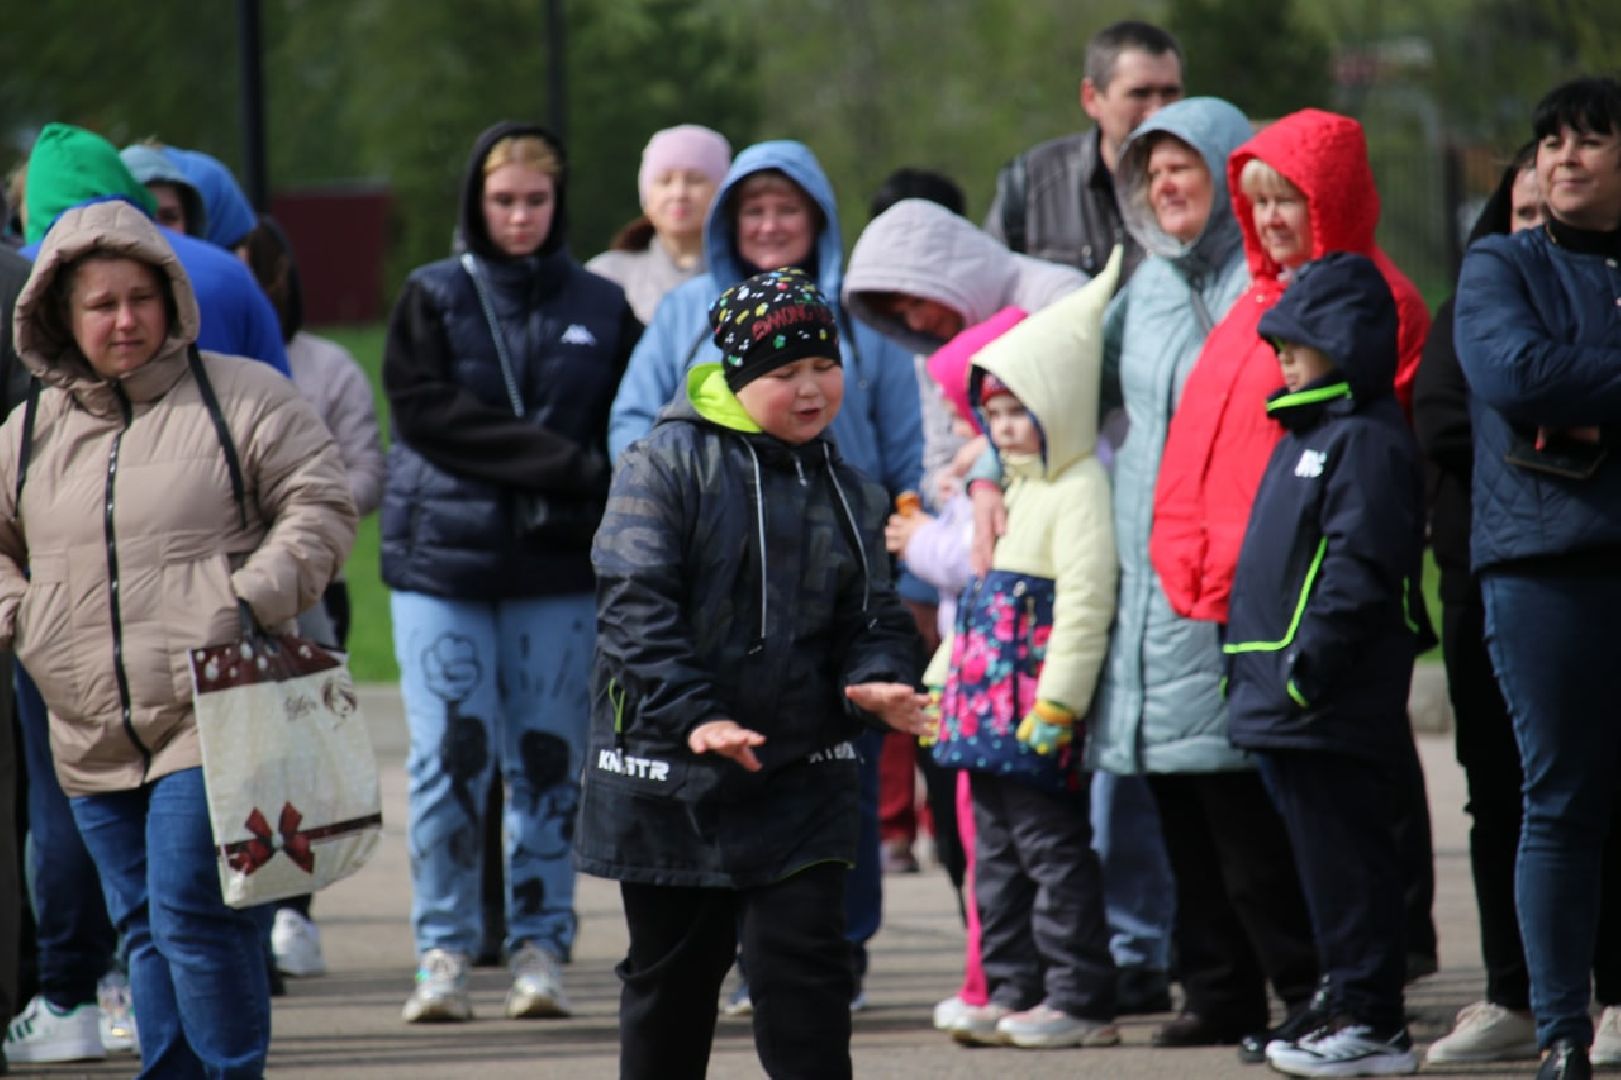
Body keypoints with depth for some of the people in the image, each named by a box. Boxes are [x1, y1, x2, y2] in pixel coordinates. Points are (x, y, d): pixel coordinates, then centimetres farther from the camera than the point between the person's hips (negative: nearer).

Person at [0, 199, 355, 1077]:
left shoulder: (242, 399, -2)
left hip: (210, 722, -5)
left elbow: (319, 505, -2)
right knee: (143, 930, 10)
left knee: (192, 920, -13)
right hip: (91, 741, 5)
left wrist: (257, 598, -15)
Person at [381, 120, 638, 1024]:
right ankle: (445, 951, 2)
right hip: (444, 556, -1)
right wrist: (566, 463, -12)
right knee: (451, 761, -6)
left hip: (559, 571, 1)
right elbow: (427, 410, -7)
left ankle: (542, 949, 7)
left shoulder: (602, 308, 12)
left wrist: (599, 508, -12)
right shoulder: (434, 298, 7)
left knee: (550, 764, 1)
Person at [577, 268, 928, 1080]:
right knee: (672, 974, 9)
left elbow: (873, 617, 10)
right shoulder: (667, 465, -7)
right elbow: (636, 607, -14)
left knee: (803, 967, -7)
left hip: (800, 778, 3)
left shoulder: (845, 494, 9)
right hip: (670, 773, -3)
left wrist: (876, 683, -14)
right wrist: (694, 717, -25)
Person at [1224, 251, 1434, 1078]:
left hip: (1333, 705, -10)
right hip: (1283, 701, 10)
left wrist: (1306, 668, -23)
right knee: (1324, 857, 12)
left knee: (1346, 860, -7)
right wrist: (1255, 671, 18)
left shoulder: (1366, 441, -13)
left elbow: (1357, 571, -21)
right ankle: (1351, 1013, 17)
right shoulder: (1308, 432, 19)